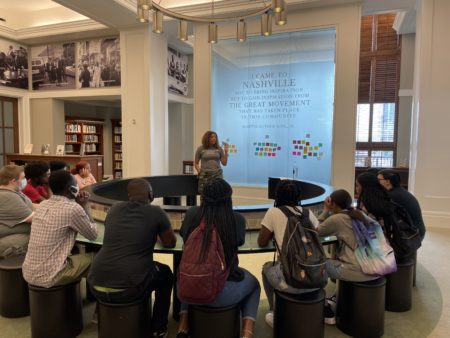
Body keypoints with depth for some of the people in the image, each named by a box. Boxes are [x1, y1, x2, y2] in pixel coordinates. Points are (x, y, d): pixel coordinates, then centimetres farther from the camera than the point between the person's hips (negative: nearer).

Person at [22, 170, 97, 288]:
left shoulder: (42, 205, 5)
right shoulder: (73, 208, -18)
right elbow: (93, 235, -3)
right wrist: (85, 206, 3)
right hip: (49, 276, -8)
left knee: (74, 255, 29)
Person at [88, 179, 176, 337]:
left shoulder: (114, 209, 12)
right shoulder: (156, 212, -1)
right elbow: (170, 243, 12)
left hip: (96, 286, 5)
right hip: (128, 289, -5)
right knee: (165, 273, 24)